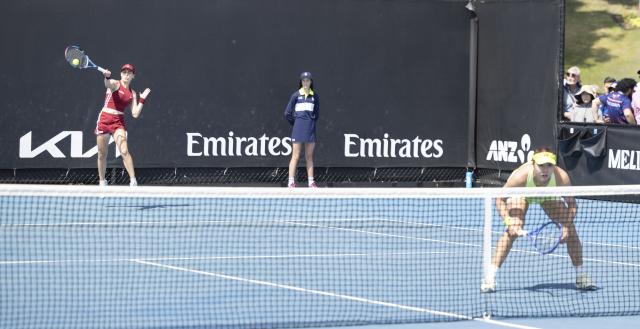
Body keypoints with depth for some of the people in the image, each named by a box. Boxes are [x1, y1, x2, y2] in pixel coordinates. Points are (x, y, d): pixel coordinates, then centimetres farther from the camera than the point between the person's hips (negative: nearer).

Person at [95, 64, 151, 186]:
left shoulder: (132, 94, 10)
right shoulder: (115, 84, -1)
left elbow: (135, 114, 6)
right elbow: (107, 84, -28)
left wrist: (142, 99, 4)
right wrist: (107, 77, -50)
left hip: (118, 122, 2)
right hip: (104, 120, -2)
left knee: (124, 151, -19)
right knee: (102, 155, 6)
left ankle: (133, 181, -21)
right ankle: (102, 182, 22)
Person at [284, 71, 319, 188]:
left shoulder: (315, 96, 8)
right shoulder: (296, 95, -1)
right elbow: (287, 113, 2)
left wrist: (312, 121, 10)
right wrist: (296, 123, 7)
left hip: (311, 128, 3)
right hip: (298, 128, -3)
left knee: (309, 156, 7)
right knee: (296, 155, -5)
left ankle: (311, 181, 9)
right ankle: (291, 182, -5)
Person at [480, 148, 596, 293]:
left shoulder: (561, 177, -38)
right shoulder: (521, 176, -43)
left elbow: (572, 204, -23)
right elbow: (500, 200, -31)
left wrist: (567, 227, -38)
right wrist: (509, 222, -44)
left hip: (549, 195, 3)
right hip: (521, 194, -3)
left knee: (571, 229, -8)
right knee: (513, 229, -25)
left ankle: (580, 275, 11)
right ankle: (490, 277, -23)